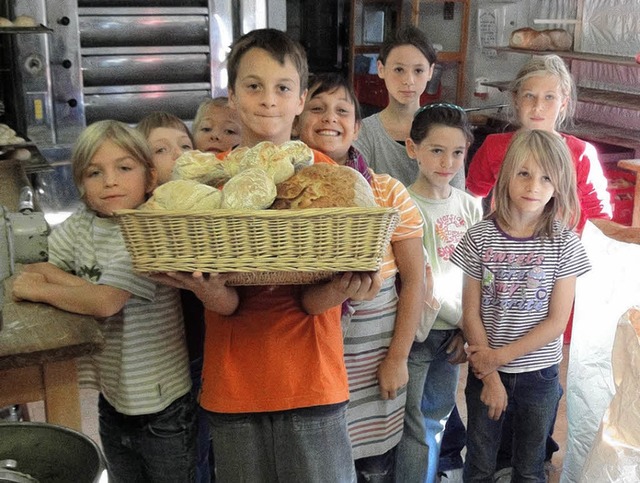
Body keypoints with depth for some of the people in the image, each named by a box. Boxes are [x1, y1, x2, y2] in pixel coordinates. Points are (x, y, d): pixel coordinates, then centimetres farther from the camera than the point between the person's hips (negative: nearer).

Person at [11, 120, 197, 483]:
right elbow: (34, 268, 3)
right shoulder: (81, 224, 2)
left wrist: (38, 290, -14)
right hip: (112, 401, 6)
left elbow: (105, 302, -27)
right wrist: (68, 280, -16)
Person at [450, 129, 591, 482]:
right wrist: (491, 376, -8)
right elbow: (471, 314, -6)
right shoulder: (480, 237, -8)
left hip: (540, 373, 0)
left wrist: (499, 356, -14)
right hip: (486, 372, 0)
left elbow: (557, 321, -9)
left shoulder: (564, 243, -7)